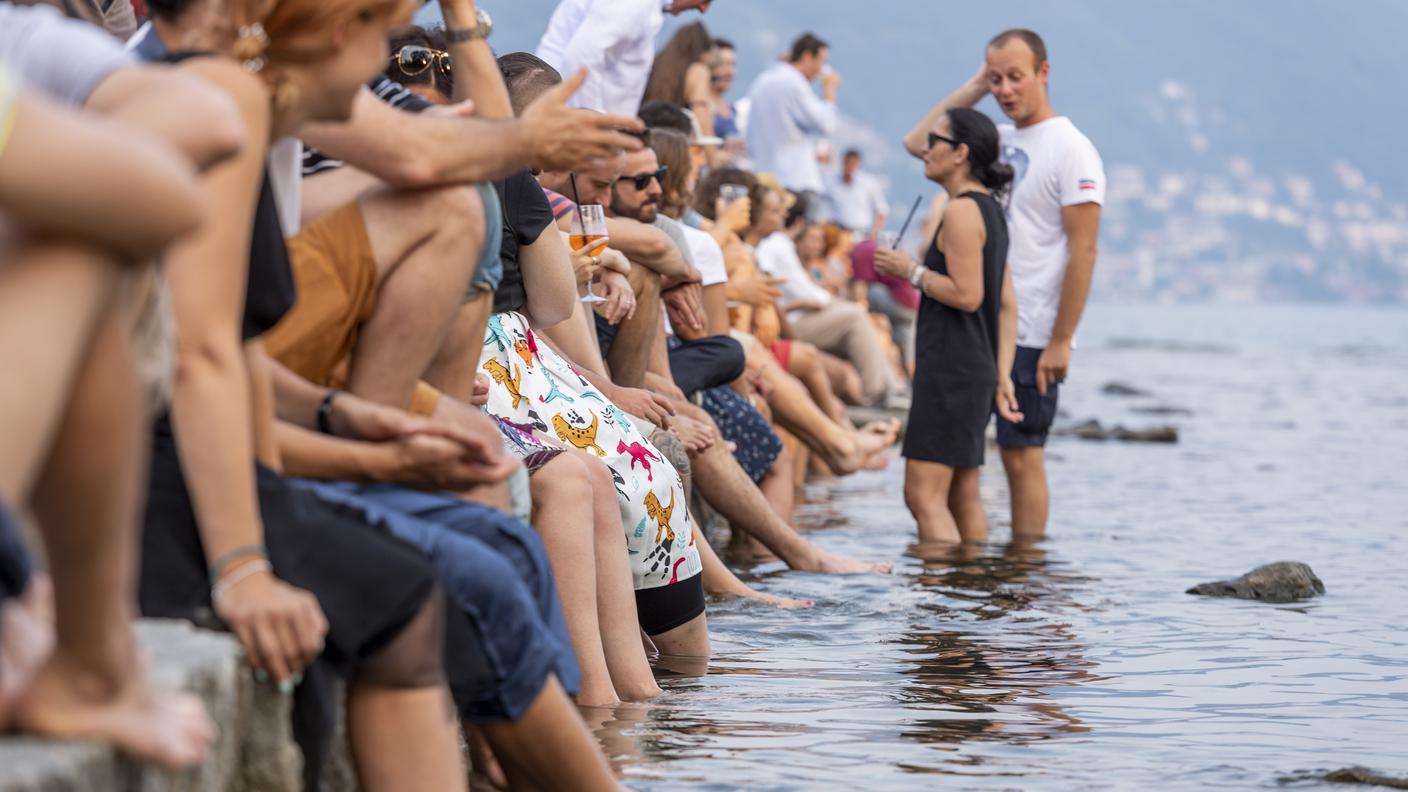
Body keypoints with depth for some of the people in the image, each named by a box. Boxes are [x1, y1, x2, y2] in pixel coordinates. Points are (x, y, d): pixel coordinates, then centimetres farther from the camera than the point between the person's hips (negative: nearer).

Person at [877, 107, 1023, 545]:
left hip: (950, 371, -10)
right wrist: (1002, 375, 14)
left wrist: (912, 271, -9)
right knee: (963, 496, 14)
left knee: (924, 495, -12)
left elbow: (967, 295, -21)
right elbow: (1007, 305, 16)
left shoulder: (962, 211, -14)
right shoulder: (990, 210, 16)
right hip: (978, 369, 10)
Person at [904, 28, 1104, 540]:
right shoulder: (998, 141, 12)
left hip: (1031, 338, -8)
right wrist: (974, 88, 8)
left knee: (1022, 457, -4)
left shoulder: (1071, 149, -10)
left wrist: (1061, 342, -17)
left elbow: (1083, 252, -14)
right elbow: (918, 142, 16)